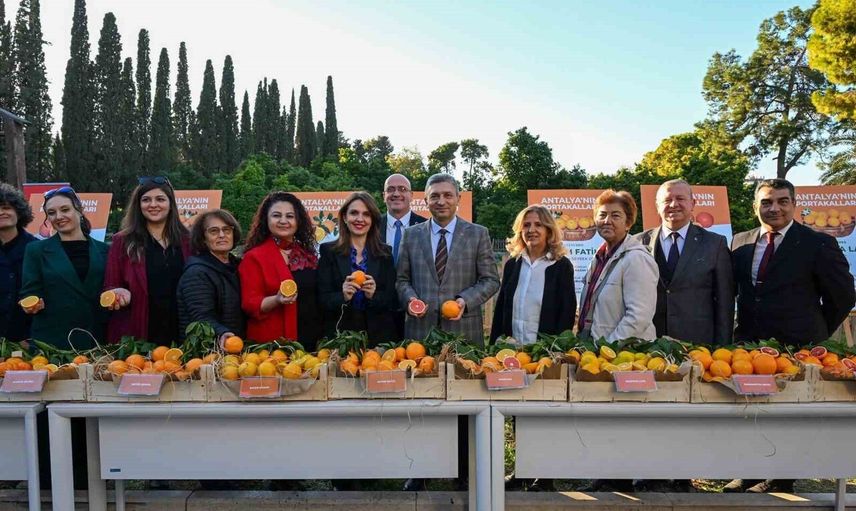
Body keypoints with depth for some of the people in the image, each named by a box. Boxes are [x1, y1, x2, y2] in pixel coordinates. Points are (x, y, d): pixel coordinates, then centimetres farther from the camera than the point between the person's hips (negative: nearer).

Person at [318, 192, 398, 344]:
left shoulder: (385, 253, 5)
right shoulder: (329, 251, 1)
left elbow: (393, 300, 3)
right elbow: (323, 299, -2)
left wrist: (373, 295, -17)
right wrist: (343, 297, -22)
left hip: (379, 336, 1)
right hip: (339, 335, -1)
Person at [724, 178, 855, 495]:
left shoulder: (818, 244, -6)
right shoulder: (740, 242, 6)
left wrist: (815, 334, 4)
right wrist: (739, 333, 9)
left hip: (797, 348, -4)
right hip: (749, 345, 4)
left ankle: (779, 481, 25)